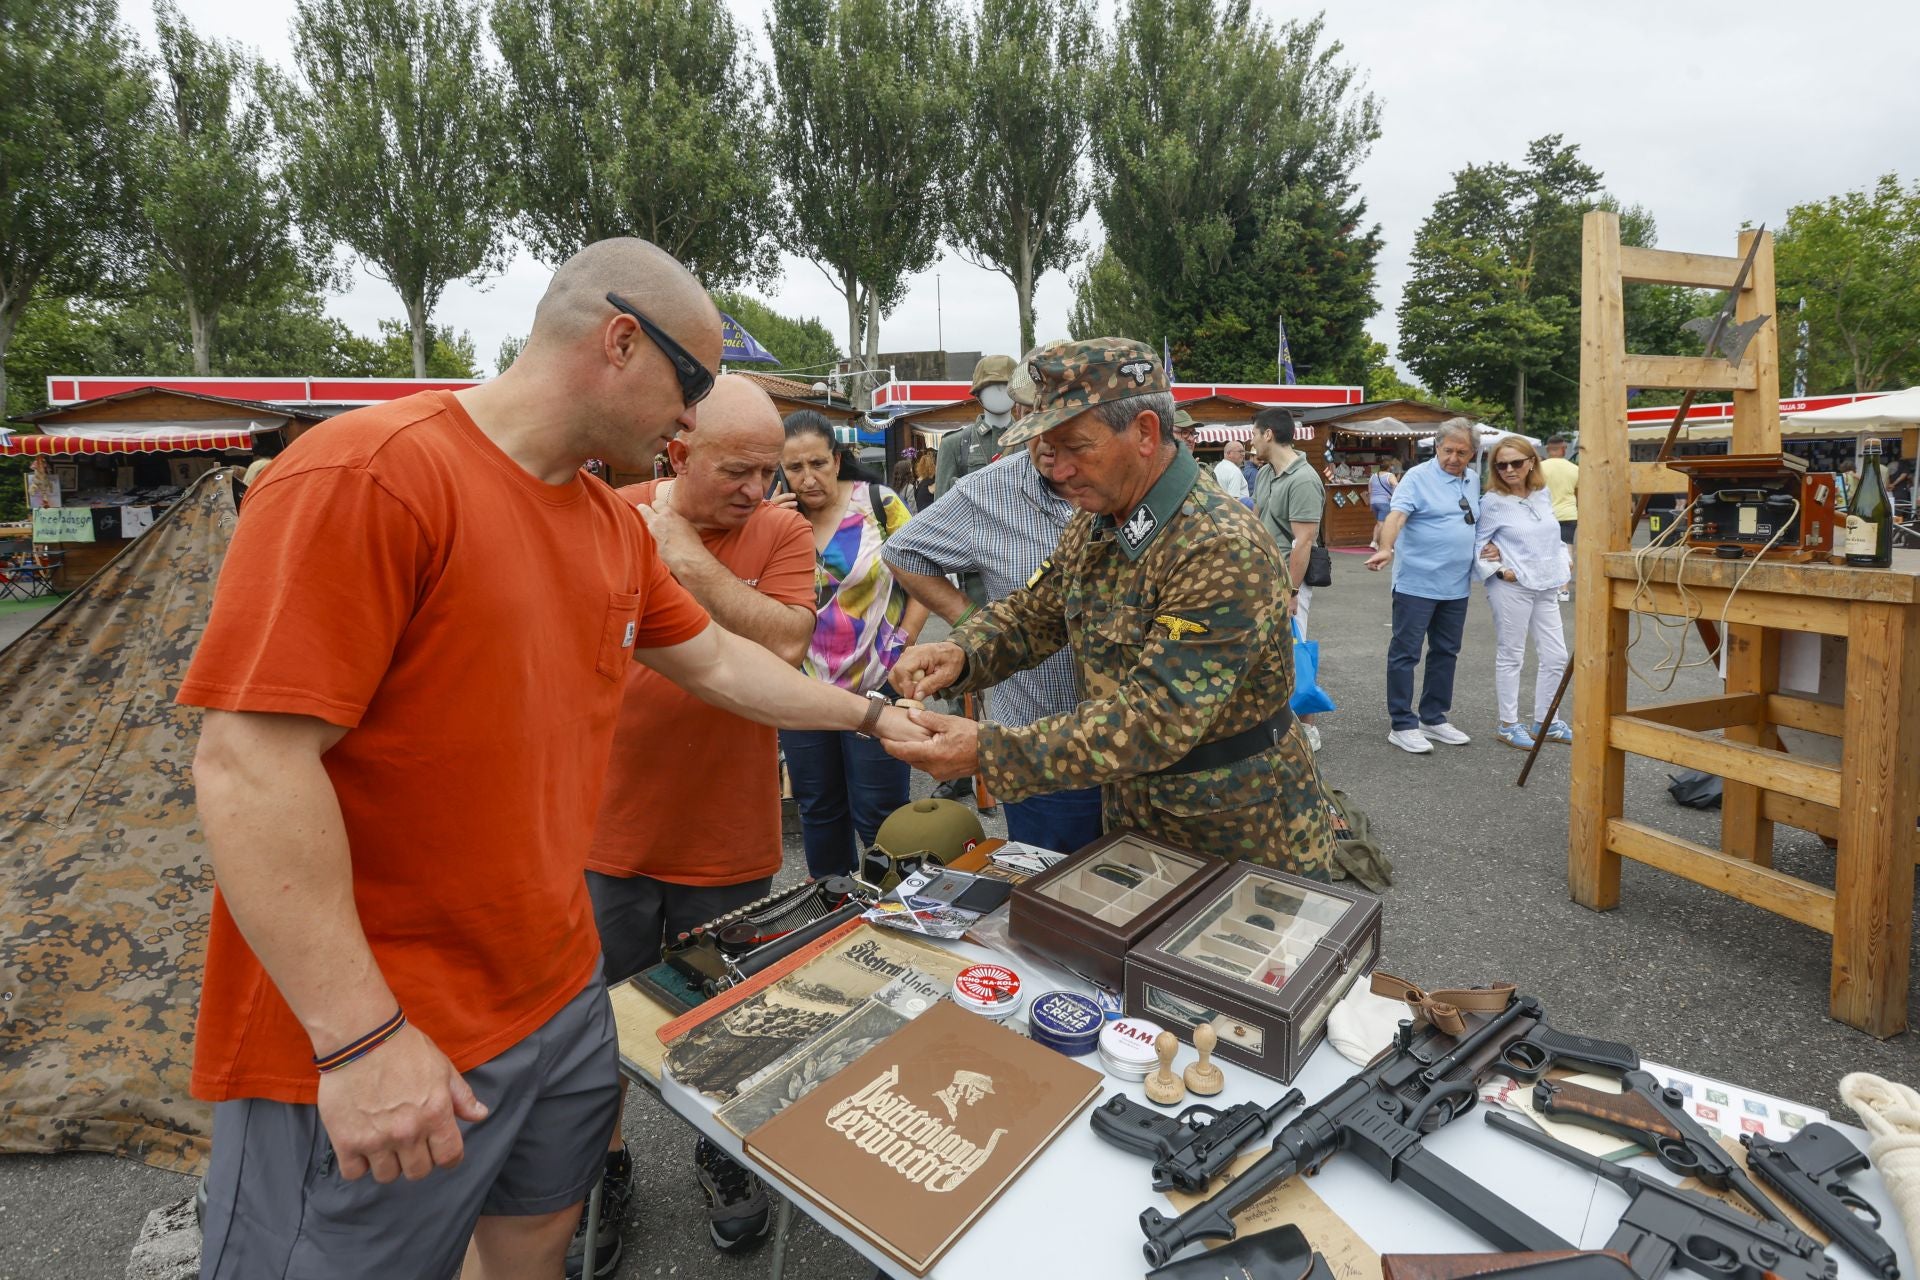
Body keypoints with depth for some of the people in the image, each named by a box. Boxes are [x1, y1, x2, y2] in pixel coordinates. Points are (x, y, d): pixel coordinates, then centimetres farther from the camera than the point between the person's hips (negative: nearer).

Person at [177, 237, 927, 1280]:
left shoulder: (616, 525, 5)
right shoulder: (368, 473, -21)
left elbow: (719, 662, 16)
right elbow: (249, 760, -23)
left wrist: (872, 716, 19)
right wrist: (361, 1037, -22)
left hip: (558, 991, 8)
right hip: (364, 1052, -7)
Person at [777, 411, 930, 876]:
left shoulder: (879, 504, -6)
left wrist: (903, 641, -9)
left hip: (877, 687, -3)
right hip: (803, 691, 4)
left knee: (879, 813, 3)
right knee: (818, 808, 16)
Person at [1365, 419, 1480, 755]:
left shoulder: (1473, 481, 12)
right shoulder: (1418, 477, -9)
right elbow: (1396, 514, -24)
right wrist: (1386, 548, -41)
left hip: (1456, 586, 7)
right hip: (1417, 584, -7)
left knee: (1446, 653, 14)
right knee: (1405, 653, -3)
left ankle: (1433, 719, 25)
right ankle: (1402, 725, 4)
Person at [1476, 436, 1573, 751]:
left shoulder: (1544, 494, 8)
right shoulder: (1493, 502, -10)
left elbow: (1552, 533, 21)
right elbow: (1476, 543, -7)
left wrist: (1565, 559, 9)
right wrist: (1497, 570, -15)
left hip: (1546, 586, 6)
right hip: (1511, 587, -6)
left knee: (1556, 656, 10)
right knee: (1510, 656, 3)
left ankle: (1543, 722, 24)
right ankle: (1508, 725, 14)